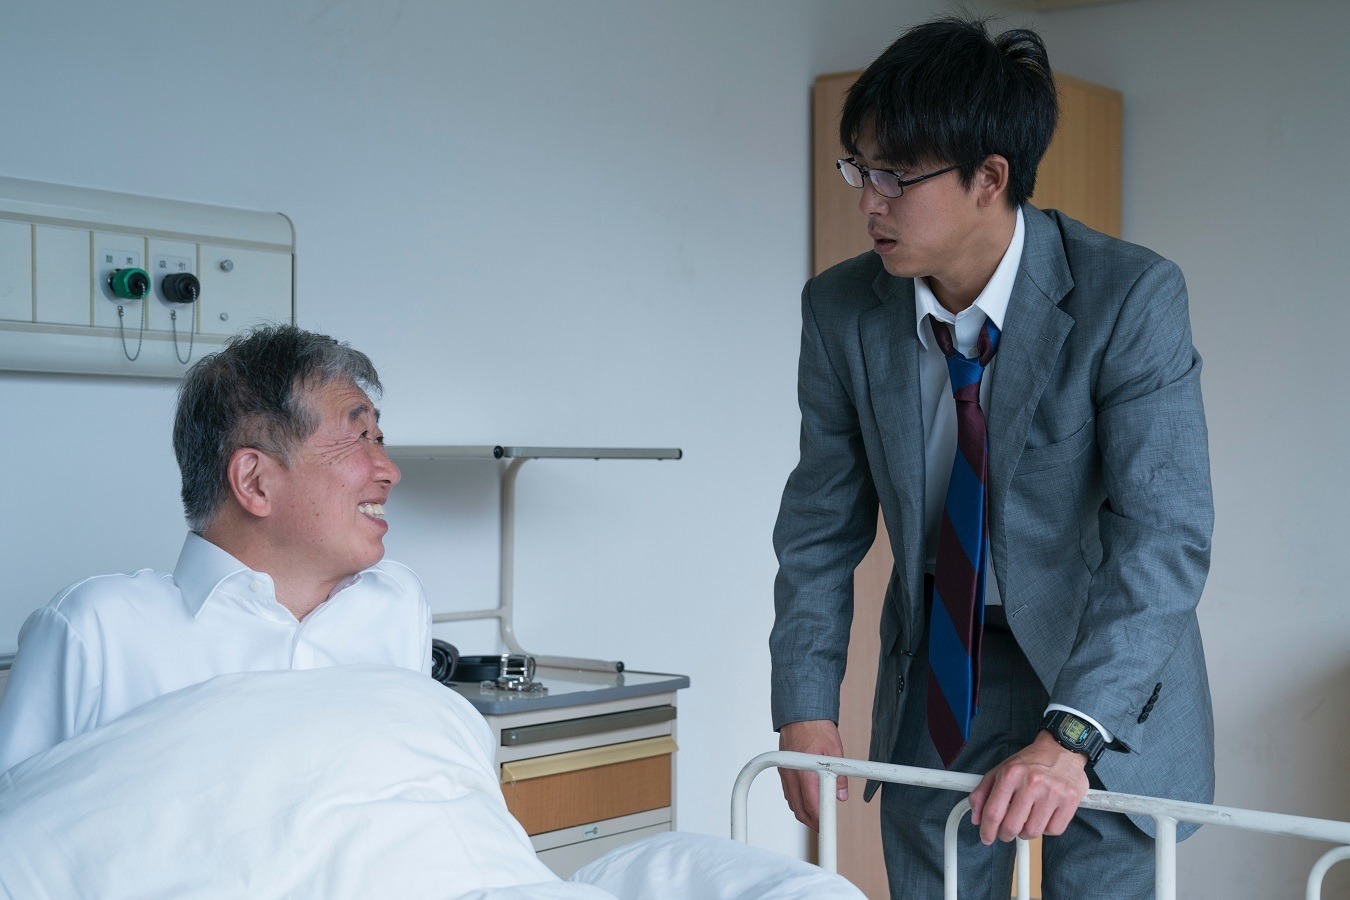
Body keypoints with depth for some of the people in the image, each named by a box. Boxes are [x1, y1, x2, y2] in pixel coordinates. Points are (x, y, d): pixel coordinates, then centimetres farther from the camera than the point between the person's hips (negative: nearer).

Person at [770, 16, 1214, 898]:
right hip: (940, 670, 3)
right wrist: (806, 707, -10)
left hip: (1109, 682, -3)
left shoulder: (1134, 296, -22)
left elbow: (1165, 532, -28)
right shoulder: (842, 311, -10)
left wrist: (1067, 737, -37)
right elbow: (822, 527, -1)